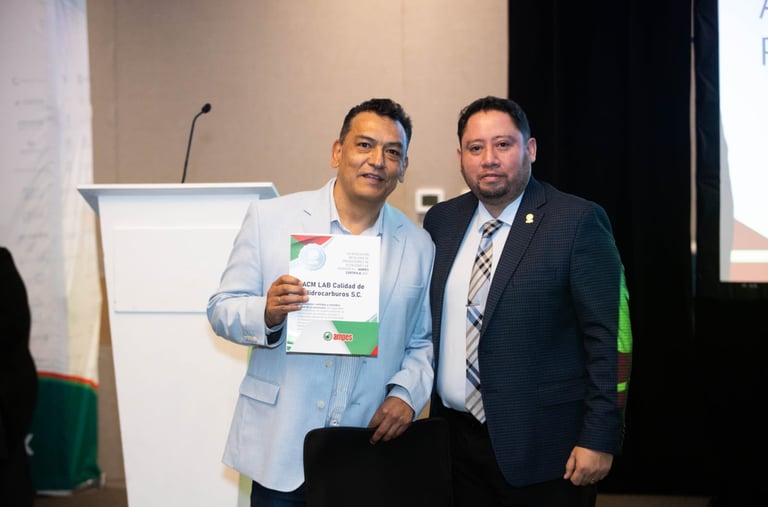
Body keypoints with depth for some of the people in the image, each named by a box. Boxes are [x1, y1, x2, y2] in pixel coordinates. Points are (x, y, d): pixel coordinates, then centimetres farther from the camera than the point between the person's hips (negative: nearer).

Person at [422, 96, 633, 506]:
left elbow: (609, 337, -10)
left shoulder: (578, 222, -9)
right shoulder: (441, 221, 7)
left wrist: (599, 439, -13)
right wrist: (423, 409, 8)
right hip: (454, 438, 5)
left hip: (542, 446, -4)